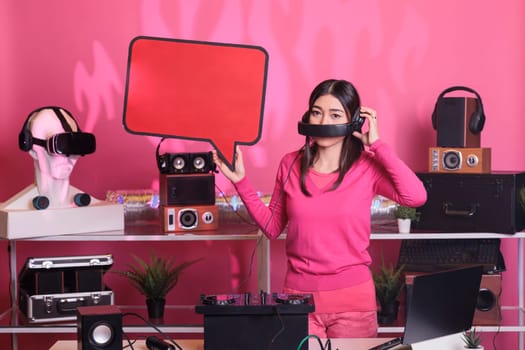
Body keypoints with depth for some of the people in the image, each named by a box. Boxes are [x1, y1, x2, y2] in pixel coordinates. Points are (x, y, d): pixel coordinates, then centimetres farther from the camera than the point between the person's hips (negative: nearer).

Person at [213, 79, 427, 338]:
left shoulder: (367, 166, -6)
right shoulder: (291, 165, 2)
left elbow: (416, 197, -23)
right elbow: (272, 227, 10)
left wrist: (377, 145, -16)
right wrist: (241, 181, 1)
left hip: (353, 298, -1)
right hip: (298, 295, 2)